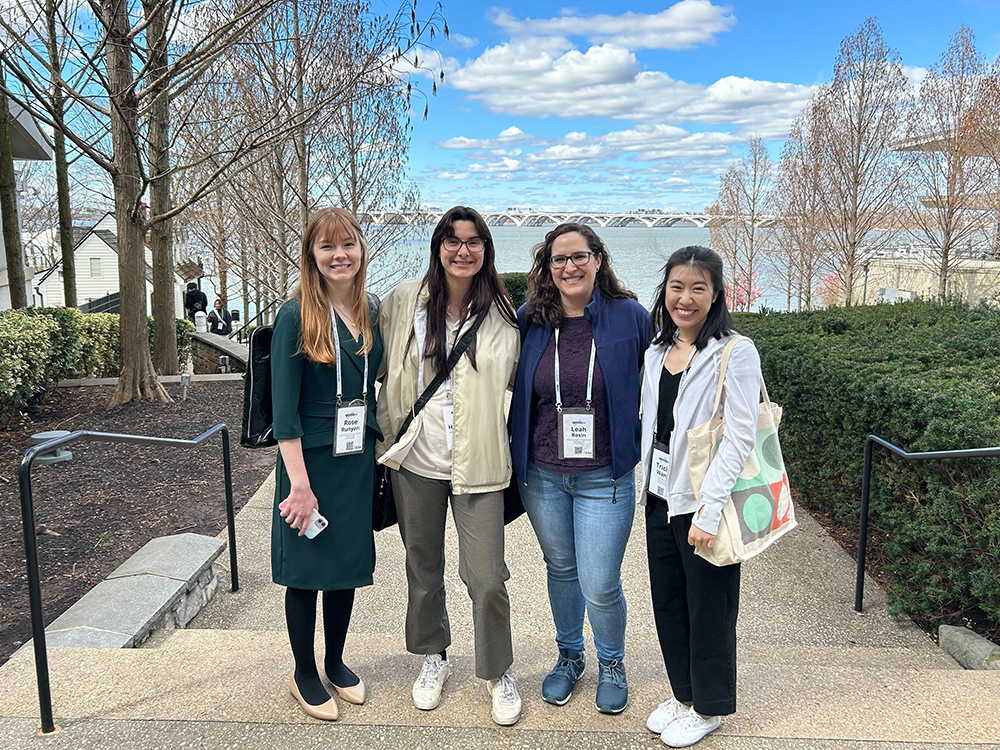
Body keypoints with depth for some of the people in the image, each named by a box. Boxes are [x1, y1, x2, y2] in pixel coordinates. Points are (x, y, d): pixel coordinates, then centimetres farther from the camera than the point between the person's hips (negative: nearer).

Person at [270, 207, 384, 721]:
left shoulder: (372, 314, 5)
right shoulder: (296, 317, -11)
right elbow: (284, 409, -14)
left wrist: (379, 454, 6)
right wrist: (300, 483, -18)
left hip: (358, 461, 5)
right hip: (309, 461, -5)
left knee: (349, 564, 15)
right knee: (307, 569, 8)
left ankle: (336, 663, 35)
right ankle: (304, 674, 28)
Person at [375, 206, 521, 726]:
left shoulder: (503, 313, -4)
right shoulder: (405, 300, -1)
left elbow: (516, 381, 8)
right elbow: (384, 369, 8)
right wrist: (387, 434, 8)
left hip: (478, 464, -2)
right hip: (415, 459, 2)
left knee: (486, 577, -1)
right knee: (423, 566, 18)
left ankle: (499, 672, 25)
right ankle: (434, 655, 42)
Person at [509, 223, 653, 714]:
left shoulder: (630, 317, -6)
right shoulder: (530, 320, -1)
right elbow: (514, 384, 13)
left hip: (604, 478, -2)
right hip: (542, 475, 3)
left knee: (600, 586, 1)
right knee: (560, 569, 19)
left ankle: (612, 664, 31)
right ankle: (569, 656, 43)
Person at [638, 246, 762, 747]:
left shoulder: (735, 353, -13)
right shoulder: (656, 354, 8)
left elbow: (739, 439, -17)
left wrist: (709, 510, -20)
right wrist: (647, 490, 14)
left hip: (703, 503, -7)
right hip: (660, 498, 7)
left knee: (708, 608, 9)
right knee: (667, 602, 18)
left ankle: (708, 707, 30)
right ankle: (682, 694, 38)